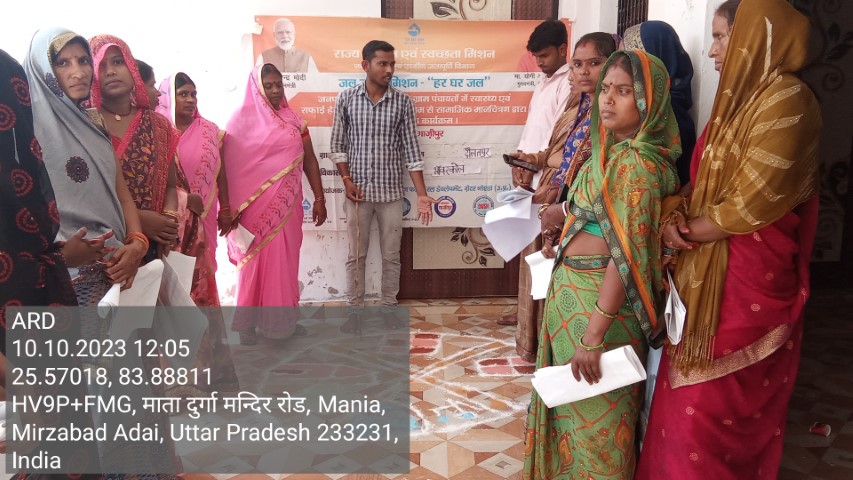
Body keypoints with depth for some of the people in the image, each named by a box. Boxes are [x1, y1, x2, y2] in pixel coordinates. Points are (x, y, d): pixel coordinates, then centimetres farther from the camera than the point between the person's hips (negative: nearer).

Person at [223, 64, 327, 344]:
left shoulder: (293, 119, 10)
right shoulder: (243, 120, -3)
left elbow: (309, 160, 11)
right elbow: (231, 164, -8)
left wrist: (319, 198, 7)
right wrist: (229, 207, -12)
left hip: (287, 204, 4)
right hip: (257, 204, -4)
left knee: (285, 261, 10)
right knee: (256, 261, 1)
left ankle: (283, 319, 22)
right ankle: (248, 323, 13)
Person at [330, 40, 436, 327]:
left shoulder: (403, 102, -2)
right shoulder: (347, 99, -2)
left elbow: (411, 149, -3)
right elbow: (338, 144, 3)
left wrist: (422, 194, -8)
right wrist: (346, 180, -8)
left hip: (391, 192, 1)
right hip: (358, 192, 0)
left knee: (391, 255, 10)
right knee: (356, 255, 9)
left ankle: (388, 307, 26)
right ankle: (354, 308, 24)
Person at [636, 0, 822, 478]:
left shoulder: (786, 99, -16)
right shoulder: (741, 97, 13)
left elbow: (750, 207, -20)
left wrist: (681, 233, -7)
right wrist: (676, 216, -5)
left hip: (747, 278, -8)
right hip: (707, 271, 8)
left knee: (714, 404, 3)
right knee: (691, 397, 15)